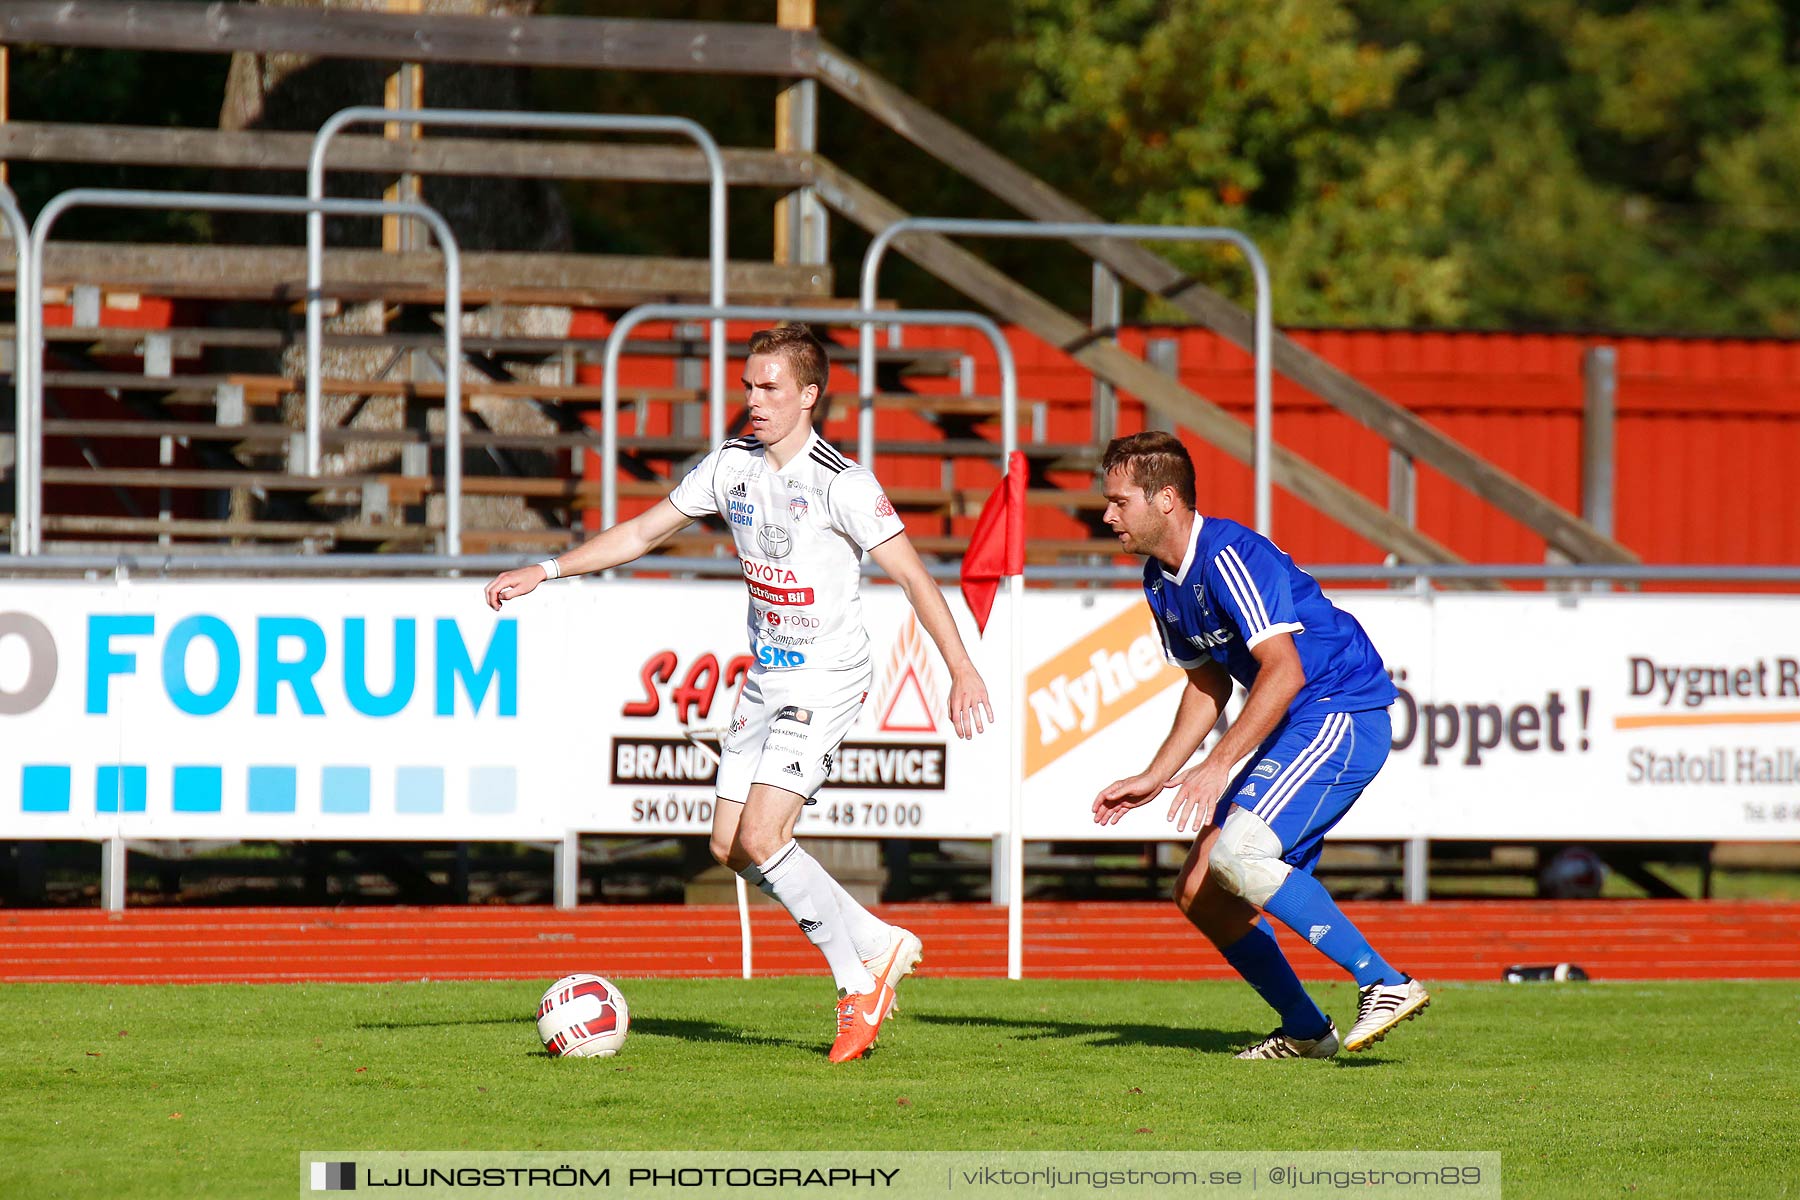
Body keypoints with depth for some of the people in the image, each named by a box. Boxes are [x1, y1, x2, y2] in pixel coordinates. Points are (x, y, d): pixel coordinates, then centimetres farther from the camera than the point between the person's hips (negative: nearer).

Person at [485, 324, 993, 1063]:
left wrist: (962, 672, -18)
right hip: (765, 679, 8)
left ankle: (859, 986, -3)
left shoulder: (841, 484, -16)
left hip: (824, 682, -8)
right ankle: (878, 944, 17)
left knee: (760, 839, -18)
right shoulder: (733, 465, 4)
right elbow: (643, 532, 13)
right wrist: (545, 571, 7)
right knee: (730, 848, 4)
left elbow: (912, 576, -14)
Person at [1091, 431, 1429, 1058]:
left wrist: (1219, 765, -31)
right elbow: (1209, 684, 22)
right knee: (1199, 891, 4)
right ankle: (1304, 1029, 13)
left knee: (1238, 855, -27)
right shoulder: (1161, 579, 11)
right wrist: (1153, 778, 16)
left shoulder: (1229, 556, -19)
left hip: (1341, 713, -10)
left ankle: (1387, 984, -22)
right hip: (1293, 730, 10)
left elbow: (1283, 671, -27)